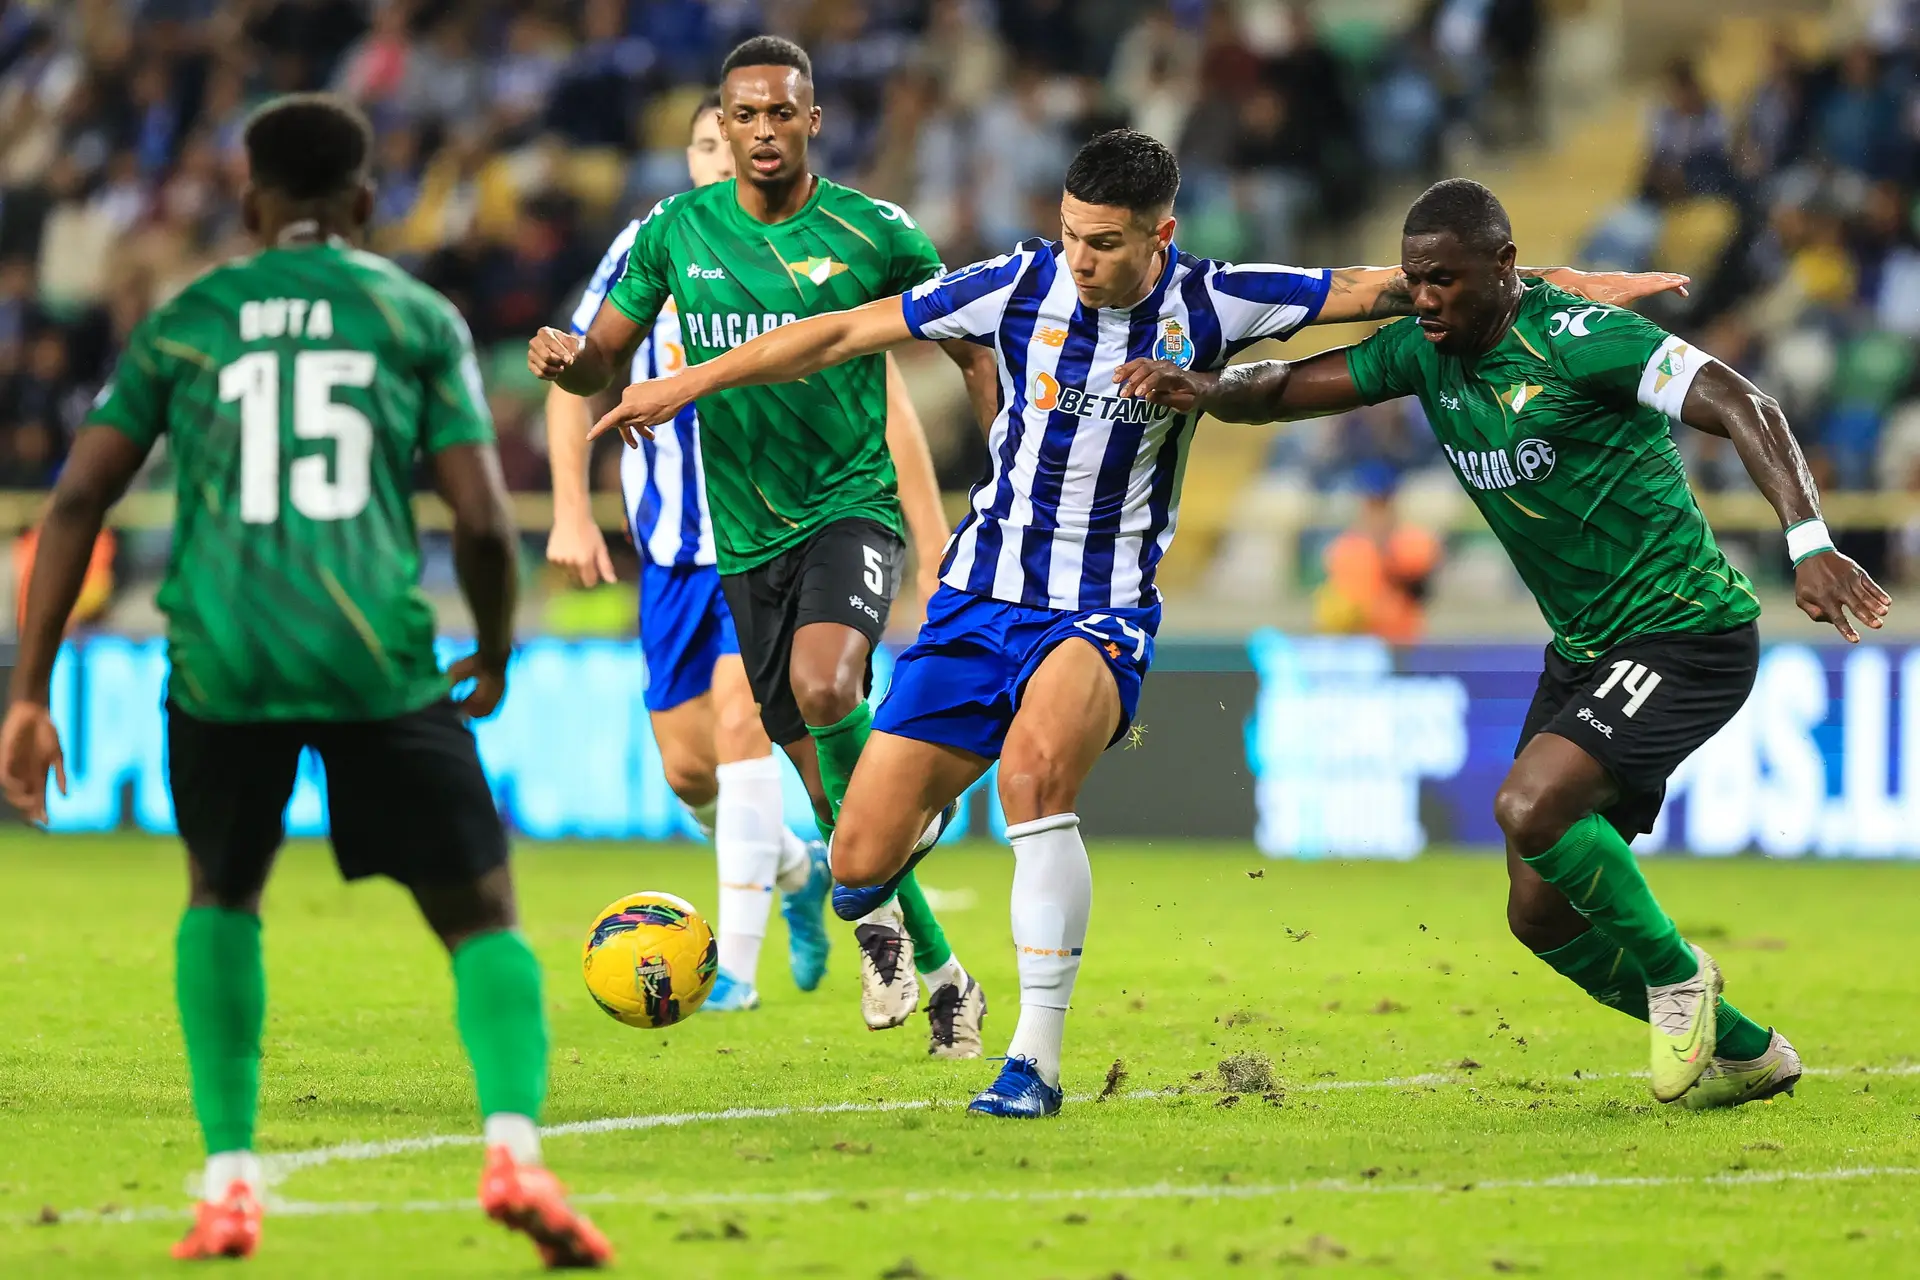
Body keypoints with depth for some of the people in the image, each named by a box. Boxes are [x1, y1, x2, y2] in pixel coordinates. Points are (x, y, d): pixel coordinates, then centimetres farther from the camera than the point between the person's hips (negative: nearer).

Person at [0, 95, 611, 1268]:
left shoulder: (184, 322, 15)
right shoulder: (418, 316, 11)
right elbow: (484, 521, 3)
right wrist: (495, 653, 21)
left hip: (221, 658, 2)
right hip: (378, 656, -2)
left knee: (222, 897, 26)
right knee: (483, 915, 7)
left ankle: (230, 1180, 14)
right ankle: (515, 1145, -19)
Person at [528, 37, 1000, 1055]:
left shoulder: (873, 233, -5)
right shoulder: (675, 232, 2)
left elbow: (975, 353, 6)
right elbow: (604, 361, 9)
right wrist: (564, 362, -16)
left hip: (852, 504, -4)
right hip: (747, 539, 4)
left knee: (824, 688, -33)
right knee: (826, 779, 6)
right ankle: (940, 974, 22)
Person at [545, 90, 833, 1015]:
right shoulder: (647, 248, 0)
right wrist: (570, 513, 2)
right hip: (673, 548, 3)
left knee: (738, 721, -22)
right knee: (687, 768, 5)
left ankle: (735, 966, -19)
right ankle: (798, 870, 37)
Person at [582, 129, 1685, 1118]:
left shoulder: (1209, 305, -8)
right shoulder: (1021, 286, -7)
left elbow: (1378, 290, -1)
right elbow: (843, 334, 0)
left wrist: (1561, 285, -3)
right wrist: (685, 385, 2)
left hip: (1105, 612, -2)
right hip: (983, 594, 2)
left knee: (1036, 763, -35)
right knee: (861, 862, -6)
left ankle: (1038, 1060, -27)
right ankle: (930, 803, 34)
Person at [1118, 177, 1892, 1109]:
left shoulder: (1580, 339, -20)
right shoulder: (1424, 351, 2)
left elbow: (1744, 411, -26)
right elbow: (1293, 386, 4)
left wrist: (1808, 543, -38)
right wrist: (1206, 390, -19)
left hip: (1686, 636, -9)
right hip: (1581, 649, 9)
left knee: (1531, 808, -28)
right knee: (1542, 916, 6)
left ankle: (1674, 972, -3)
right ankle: (1742, 1055, 23)